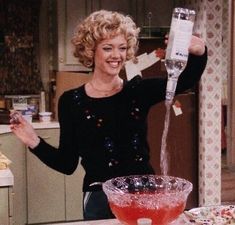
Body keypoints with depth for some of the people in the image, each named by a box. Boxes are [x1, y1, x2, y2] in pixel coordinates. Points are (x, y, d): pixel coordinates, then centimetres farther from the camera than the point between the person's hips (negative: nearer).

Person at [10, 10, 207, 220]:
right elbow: (67, 163, 1)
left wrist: (198, 52, -31)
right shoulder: (71, 101, -1)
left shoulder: (140, 90, 2)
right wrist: (35, 143, -14)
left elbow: (187, 79, -12)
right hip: (100, 198, -1)